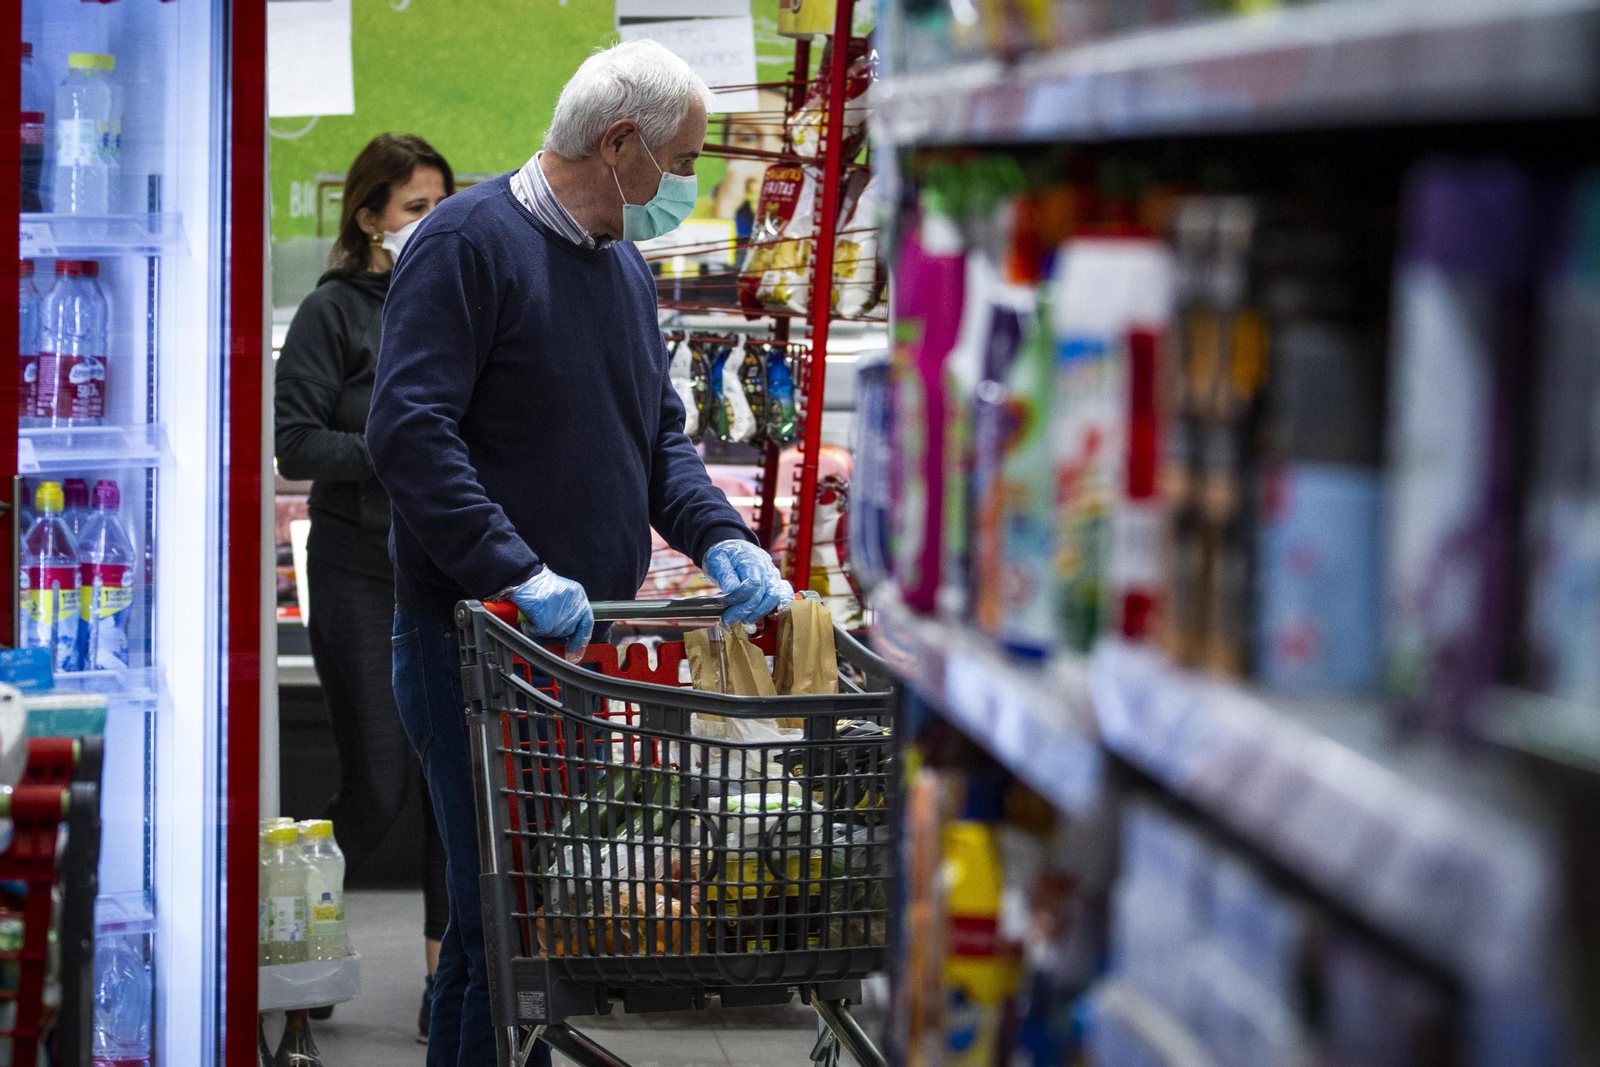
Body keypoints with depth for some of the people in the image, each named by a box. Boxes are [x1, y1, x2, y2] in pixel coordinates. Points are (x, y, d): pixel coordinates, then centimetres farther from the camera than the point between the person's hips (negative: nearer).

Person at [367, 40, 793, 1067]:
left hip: (581, 636, 8)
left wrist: (720, 538, 2)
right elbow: (409, 431, -20)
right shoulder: (470, 241, -11)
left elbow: (658, 435, 22)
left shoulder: (626, 266, 17)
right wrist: (517, 575, -26)